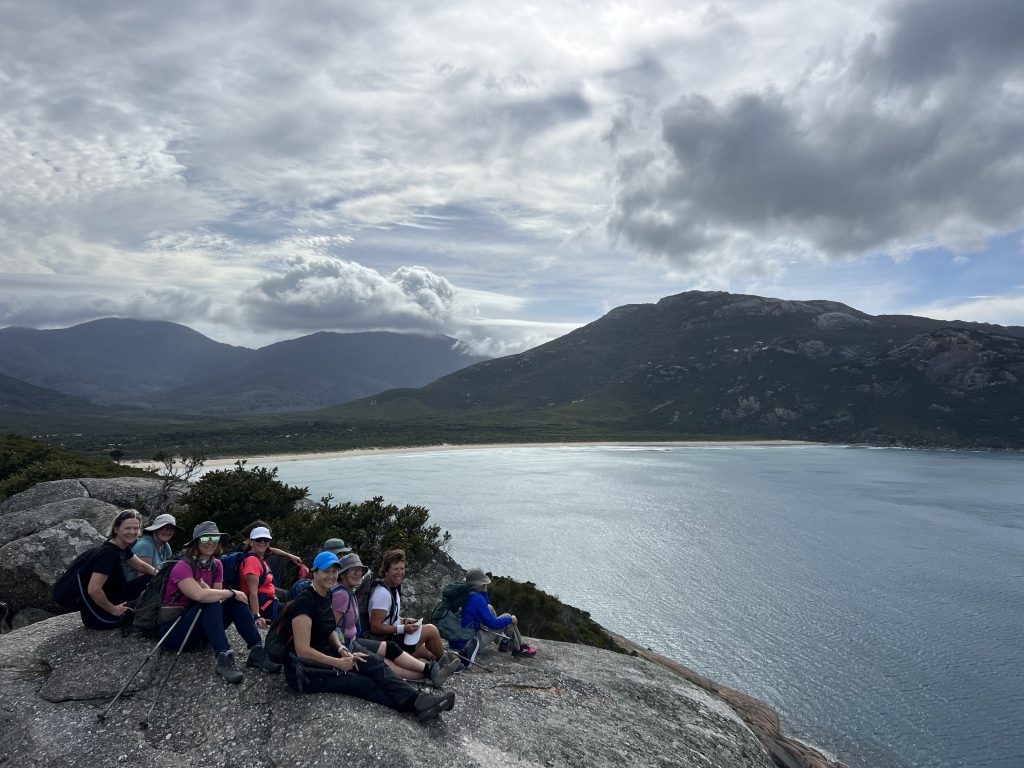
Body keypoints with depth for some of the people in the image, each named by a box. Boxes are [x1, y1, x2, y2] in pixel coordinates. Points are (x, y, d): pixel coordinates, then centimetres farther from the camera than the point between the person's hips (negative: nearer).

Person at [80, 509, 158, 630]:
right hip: (100, 615, -8)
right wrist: (113, 610, -21)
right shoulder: (109, 553, -28)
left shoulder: (122, 547, 0)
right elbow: (93, 590, -33)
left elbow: (141, 566, 16)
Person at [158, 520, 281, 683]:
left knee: (236, 602, -14)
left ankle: (257, 652, -26)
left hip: (200, 628, 7)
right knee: (210, 604, -30)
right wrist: (232, 592, -24)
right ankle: (224, 658, -42)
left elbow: (218, 597, -2)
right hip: (173, 629, -6)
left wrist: (206, 588, -22)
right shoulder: (183, 566, -18)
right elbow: (199, 595, -34)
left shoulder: (217, 565, 4)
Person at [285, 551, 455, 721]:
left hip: (325, 654, 8)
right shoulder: (305, 601, -21)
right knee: (368, 684, -20)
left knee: (374, 661, -14)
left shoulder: (326, 594, 7)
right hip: (306, 671, -8)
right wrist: (339, 663, -18)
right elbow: (302, 651, -24)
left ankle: (416, 701, -25)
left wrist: (341, 649, -3)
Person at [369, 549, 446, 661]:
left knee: (431, 656, 18)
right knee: (431, 630, -8)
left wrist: (405, 621, 3)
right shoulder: (383, 593, -22)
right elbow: (375, 627, -25)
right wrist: (403, 628, -24)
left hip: (394, 636, 10)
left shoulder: (394, 589, 10)